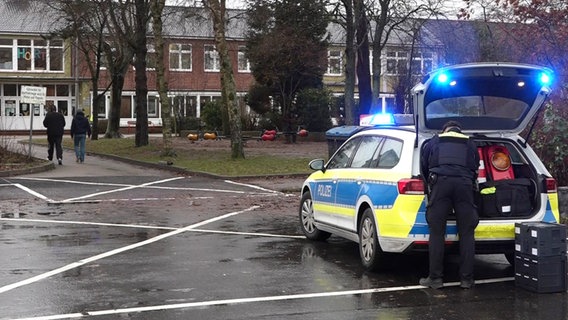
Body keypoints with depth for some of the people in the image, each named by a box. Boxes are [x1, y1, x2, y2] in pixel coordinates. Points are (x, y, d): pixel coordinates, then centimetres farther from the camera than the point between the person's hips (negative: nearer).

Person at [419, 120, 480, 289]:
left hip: (440, 182, -1)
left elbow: (423, 168, 27)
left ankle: (435, 277, -1)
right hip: (464, 184, 1)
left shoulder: (433, 142, 25)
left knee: (437, 233, 0)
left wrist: (429, 185, 40)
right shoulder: (470, 144, 28)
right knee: (466, 233, 5)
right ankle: (466, 278, 4)